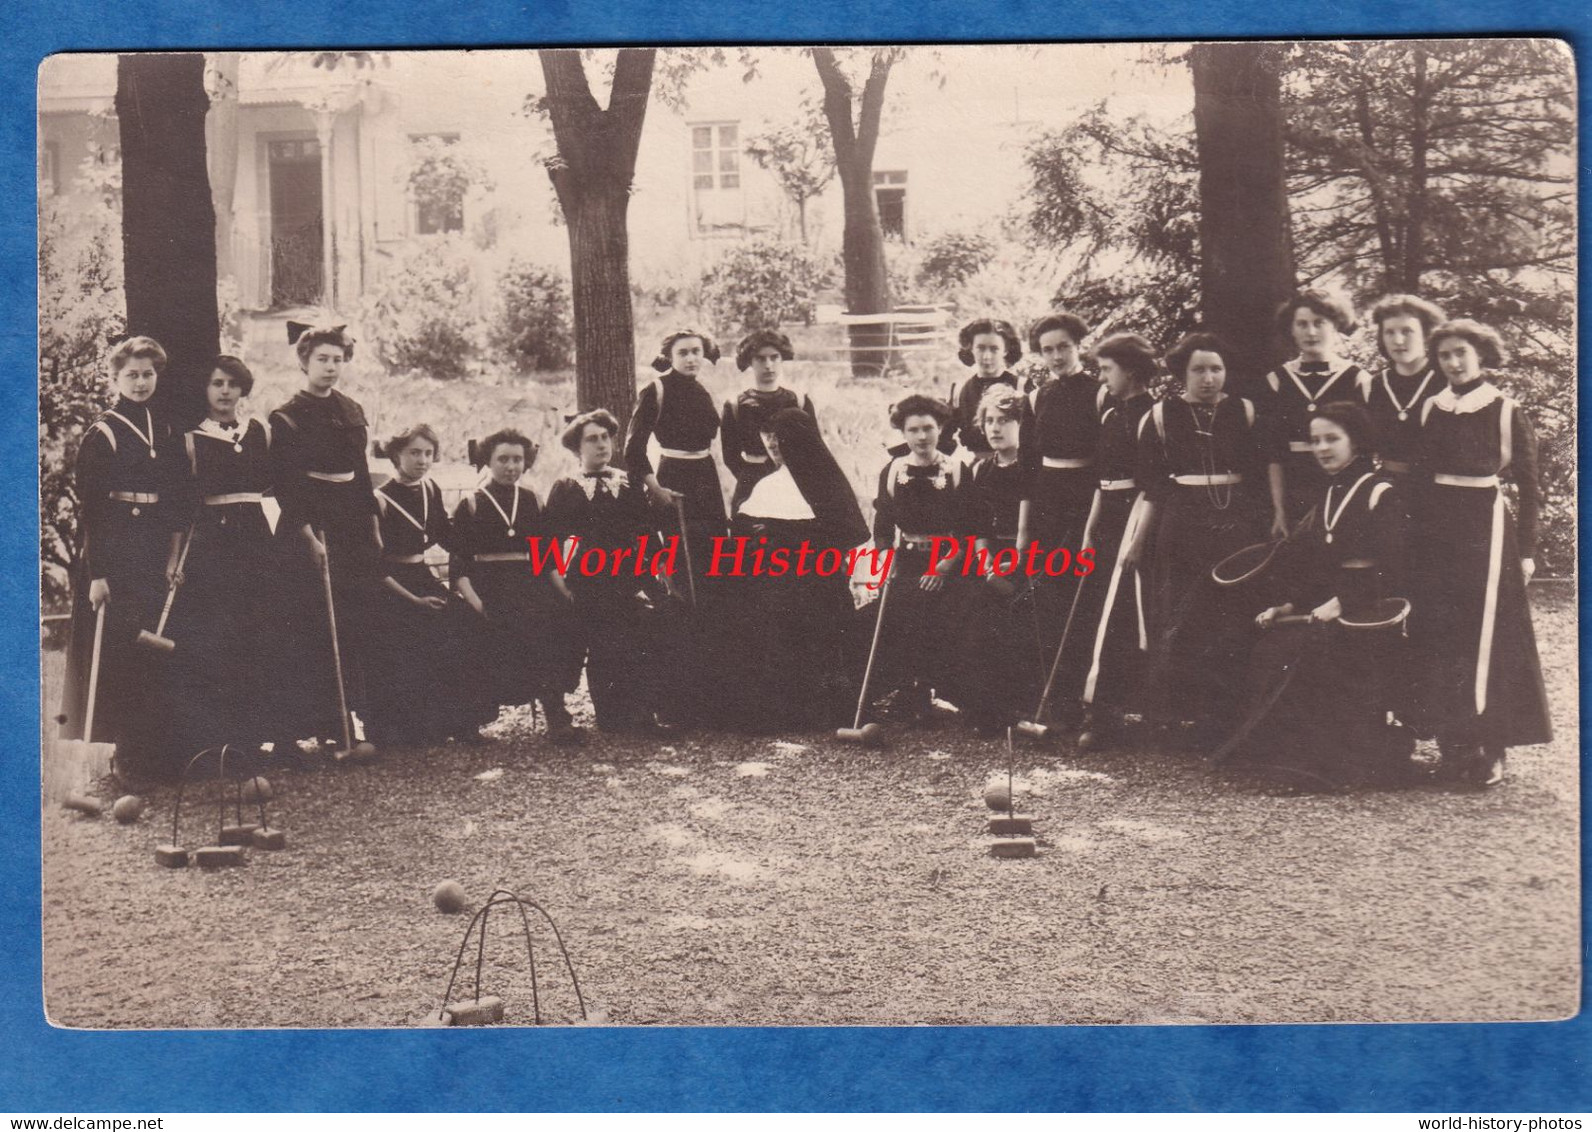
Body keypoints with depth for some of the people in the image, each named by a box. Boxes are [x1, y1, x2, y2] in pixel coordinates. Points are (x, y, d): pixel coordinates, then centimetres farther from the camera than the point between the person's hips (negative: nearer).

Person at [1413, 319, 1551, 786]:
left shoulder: (1507, 413, -2)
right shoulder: (1431, 410, 9)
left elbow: (1528, 486, 0)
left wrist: (1526, 549, -4)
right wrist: (1417, 533, 7)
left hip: (1485, 527, -4)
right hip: (1437, 529, 4)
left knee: (1485, 636, -6)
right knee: (1440, 637, 3)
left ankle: (1489, 748, -1)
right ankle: (1454, 743, 11)